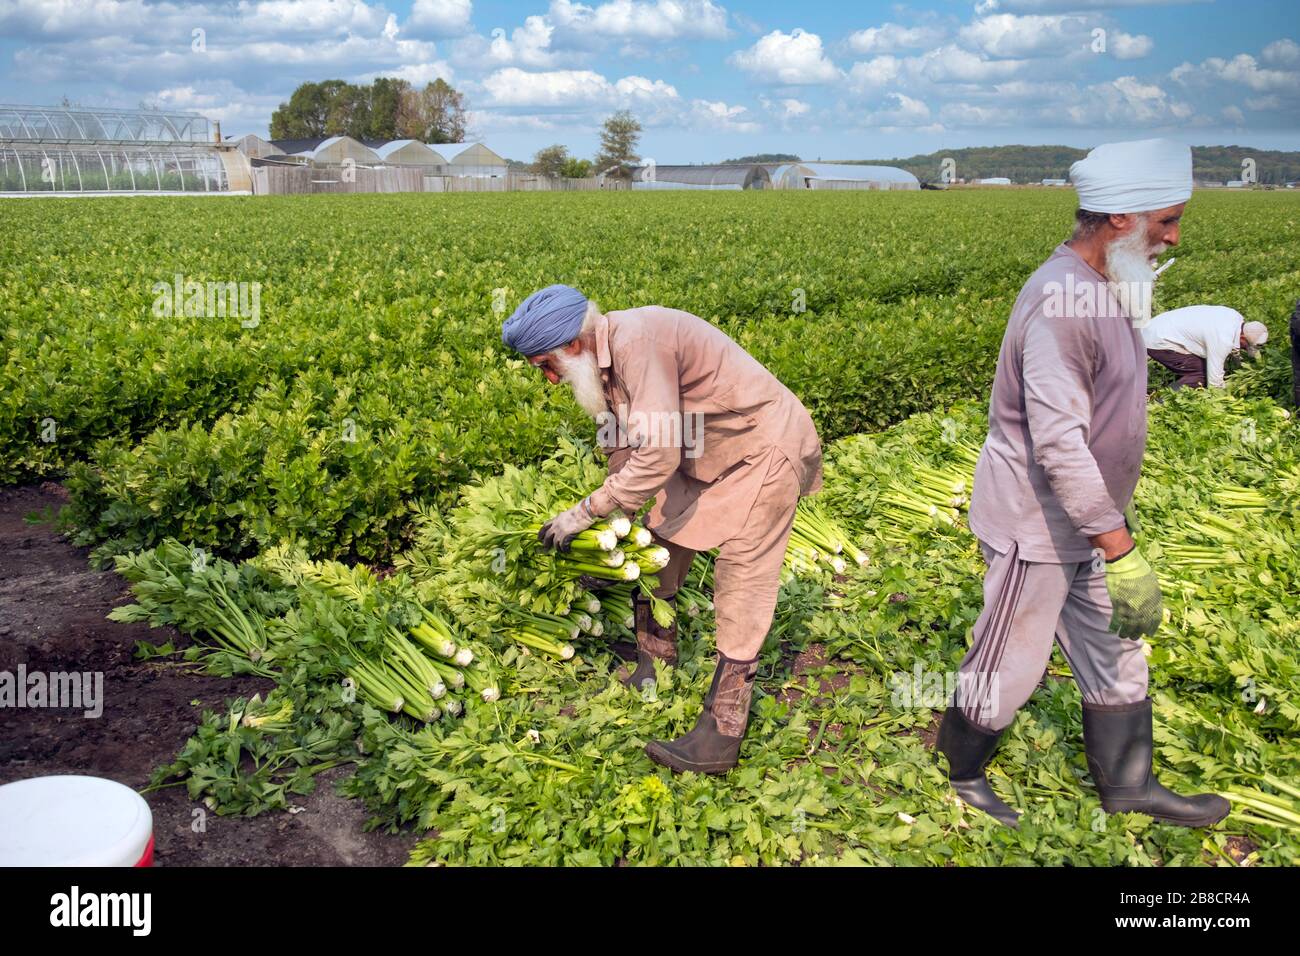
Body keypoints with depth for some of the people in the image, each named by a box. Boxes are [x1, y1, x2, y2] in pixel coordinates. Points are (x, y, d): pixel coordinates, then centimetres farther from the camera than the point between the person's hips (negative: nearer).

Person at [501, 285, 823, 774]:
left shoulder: (636, 339, -29)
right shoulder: (604, 361, 1)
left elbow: (657, 456, -32)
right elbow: (622, 448, 13)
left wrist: (586, 511, -23)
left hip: (764, 450, -10)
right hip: (702, 454, 10)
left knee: (741, 587, -9)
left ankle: (721, 737, -3)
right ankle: (652, 672, 32)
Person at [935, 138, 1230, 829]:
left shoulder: (1100, 288, 6)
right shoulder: (1060, 301, -27)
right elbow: (1058, 443, -31)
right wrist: (1122, 554, -28)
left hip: (1082, 518, 10)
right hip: (1034, 523, -10)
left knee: (1114, 654, 19)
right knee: (1010, 664, 7)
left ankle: (1129, 787, 36)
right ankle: (956, 773, 31)